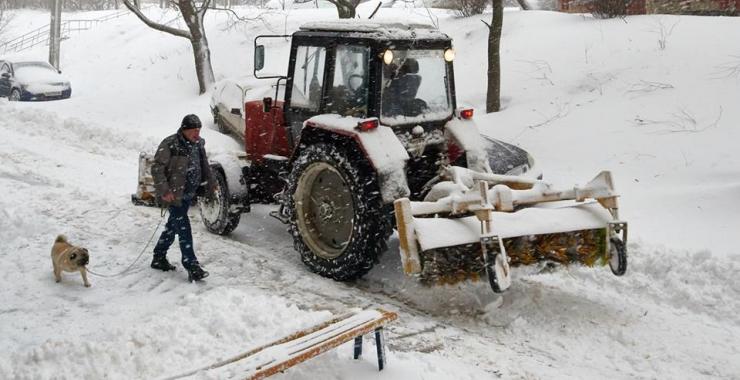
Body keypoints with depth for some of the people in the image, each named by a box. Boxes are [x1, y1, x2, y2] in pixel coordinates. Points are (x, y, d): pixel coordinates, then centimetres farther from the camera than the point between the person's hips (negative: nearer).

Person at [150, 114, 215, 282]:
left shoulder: (198, 144, 6)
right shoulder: (170, 145, -17)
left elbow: (204, 167, 18)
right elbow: (157, 168, -16)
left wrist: (209, 186, 13)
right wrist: (164, 191, -21)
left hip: (189, 194, 8)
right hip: (174, 195, -8)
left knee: (173, 226, 18)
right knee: (184, 229, -9)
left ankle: (159, 258, 33)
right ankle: (192, 268, -7)